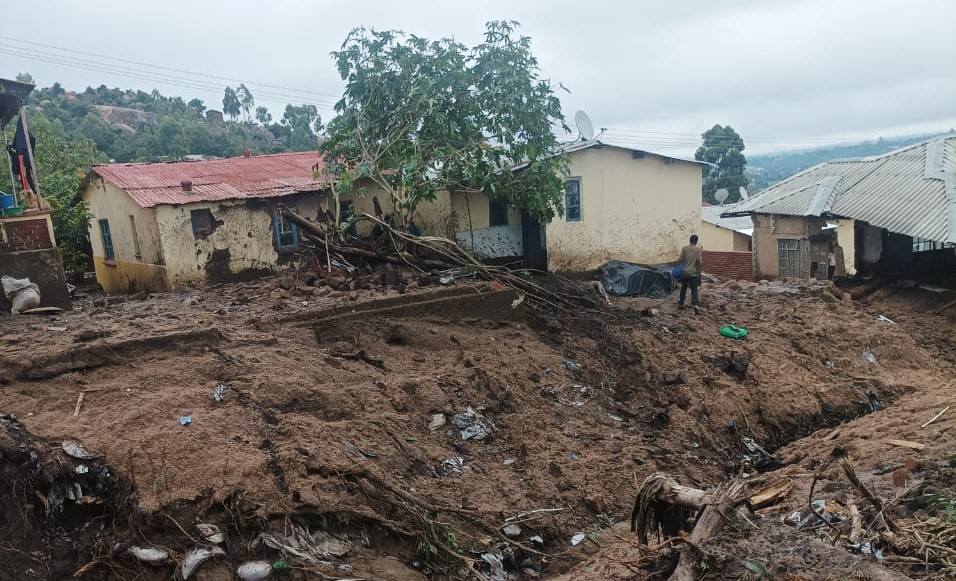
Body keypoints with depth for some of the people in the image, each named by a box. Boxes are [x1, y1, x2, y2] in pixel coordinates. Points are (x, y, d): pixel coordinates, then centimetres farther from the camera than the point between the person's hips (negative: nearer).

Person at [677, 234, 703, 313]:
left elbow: (680, 259, -1)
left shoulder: (684, 248, 1)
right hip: (693, 273, -2)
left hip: (684, 272, 2)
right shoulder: (698, 249, -3)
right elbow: (698, 261, -7)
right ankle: (695, 305, -20)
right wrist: (698, 270, 6)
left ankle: (680, 304, 22)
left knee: (683, 288, 17)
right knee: (694, 290, -2)